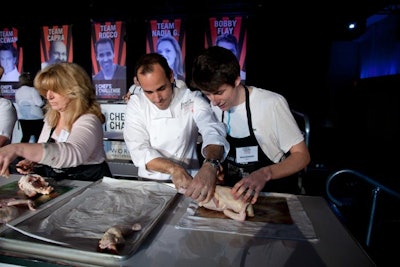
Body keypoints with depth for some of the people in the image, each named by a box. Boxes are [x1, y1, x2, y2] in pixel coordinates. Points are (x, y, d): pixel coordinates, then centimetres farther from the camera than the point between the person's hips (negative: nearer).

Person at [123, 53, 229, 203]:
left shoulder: (191, 99, -8)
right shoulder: (136, 104, -4)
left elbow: (213, 132, -24)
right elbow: (138, 150, -14)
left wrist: (210, 166, -46)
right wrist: (173, 168, -32)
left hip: (188, 181, 3)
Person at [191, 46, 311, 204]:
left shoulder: (272, 104, -18)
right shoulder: (216, 106, 1)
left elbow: (302, 156, -12)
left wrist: (265, 173, -27)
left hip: (276, 196, -4)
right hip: (234, 192, 4)